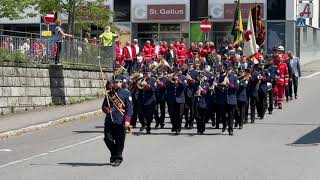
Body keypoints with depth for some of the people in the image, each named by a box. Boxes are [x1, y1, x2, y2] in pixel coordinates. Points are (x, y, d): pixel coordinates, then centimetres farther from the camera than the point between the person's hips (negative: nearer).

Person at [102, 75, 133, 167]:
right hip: (109, 120, 4)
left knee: (119, 141, 1)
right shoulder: (109, 94, 12)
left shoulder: (126, 93, 0)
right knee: (108, 139, 0)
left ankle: (118, 158, 15)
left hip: (120, 122, -4)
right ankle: (114, 154, 24)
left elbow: (129, 108, -5)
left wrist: (127, 120, -14)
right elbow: (104, 105, 18)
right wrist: (106, 109, -6)